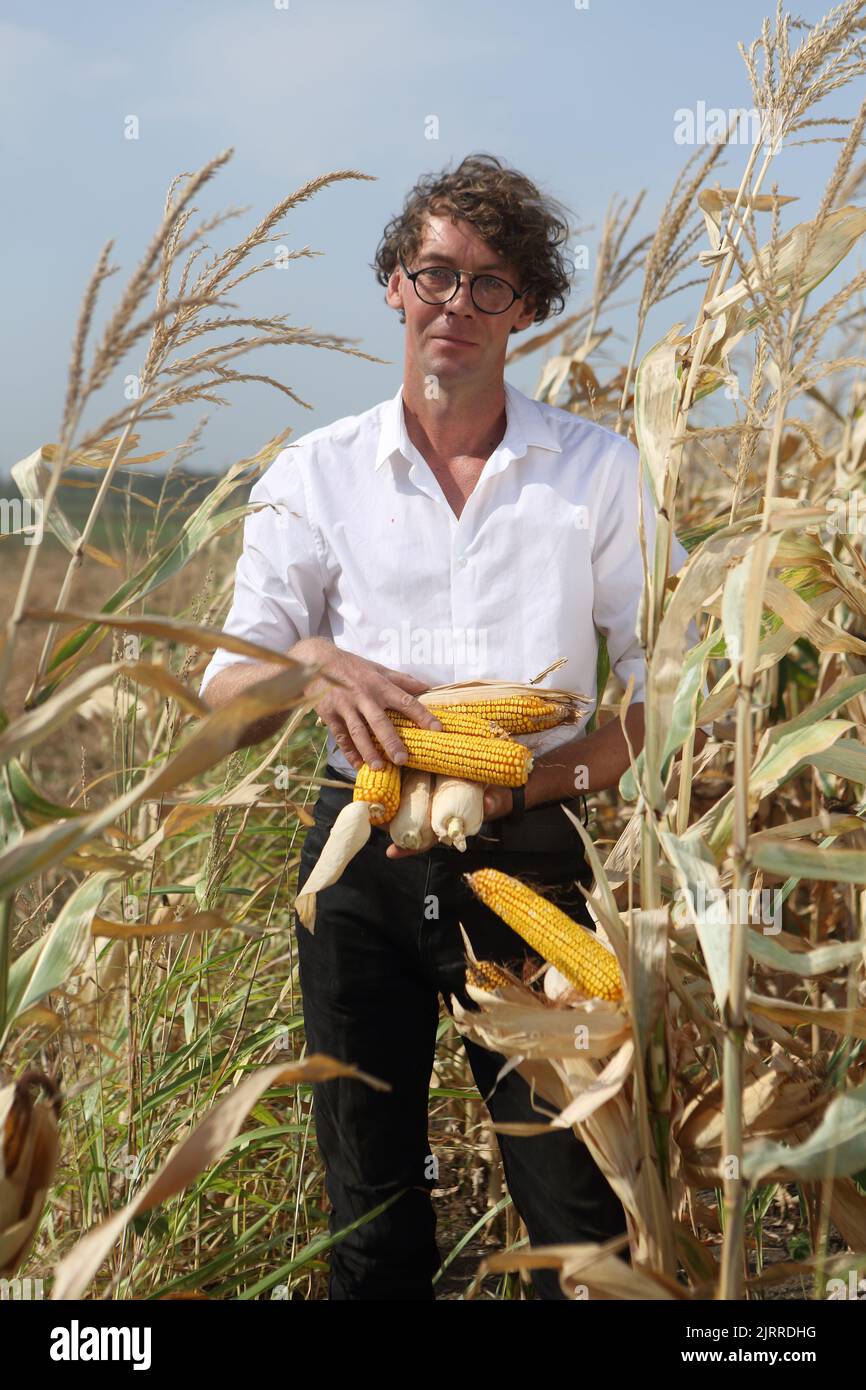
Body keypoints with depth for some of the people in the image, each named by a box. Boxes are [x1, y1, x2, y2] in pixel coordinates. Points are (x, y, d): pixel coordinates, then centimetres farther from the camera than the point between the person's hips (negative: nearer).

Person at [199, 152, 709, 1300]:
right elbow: (223, 701, 1)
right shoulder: (316, 474, 5)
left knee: (584, 1226, 3)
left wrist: (520, 783, -15)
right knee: (373, 1222, 14)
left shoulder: (598, 470, 3)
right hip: (363, 864, 1)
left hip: (530, 859, -1)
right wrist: (309, 664, -22)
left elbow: (662, 695, 1)